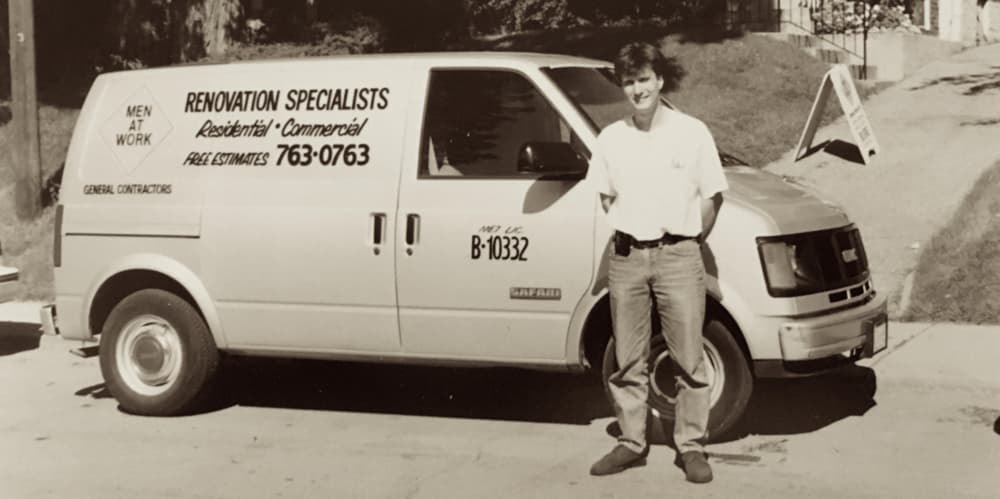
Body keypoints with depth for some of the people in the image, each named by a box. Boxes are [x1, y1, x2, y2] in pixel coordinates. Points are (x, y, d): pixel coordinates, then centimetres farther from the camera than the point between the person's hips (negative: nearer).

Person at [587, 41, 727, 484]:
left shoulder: (692, 133, -3)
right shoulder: (611, 138, 5)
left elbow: (711, 196, 5)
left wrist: (690, 241, 6)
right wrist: (628, 232, 12)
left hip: (677, 256, -3)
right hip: (627, 257, 3)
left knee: (689, 360, 0)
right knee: (628, 361, 8)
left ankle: (691, 446, 9)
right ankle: (631, 443, 18)